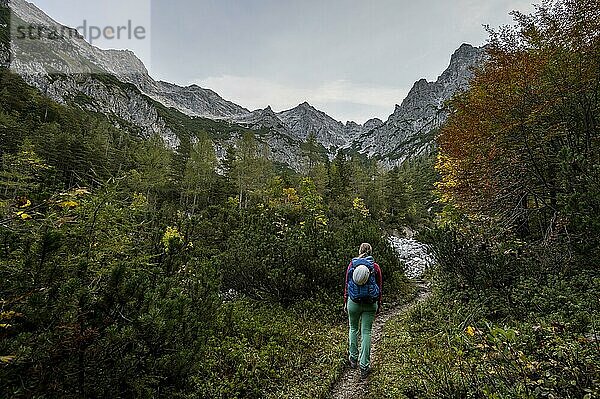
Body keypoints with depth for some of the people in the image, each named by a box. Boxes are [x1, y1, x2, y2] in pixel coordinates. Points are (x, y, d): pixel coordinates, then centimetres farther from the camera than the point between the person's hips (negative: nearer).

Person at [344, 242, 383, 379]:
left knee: (353, 329, 19)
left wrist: (345, 302, 11)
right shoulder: (375, 267, -3)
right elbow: (379, 288, 2)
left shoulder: (352, 265, -3)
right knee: (366, 332, 5)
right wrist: (379, 305, 12)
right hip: (370, 304, 0)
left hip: (354, 301, 0)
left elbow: (347, 285, 1)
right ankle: (364, 366, 8)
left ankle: (353, 359, 28)